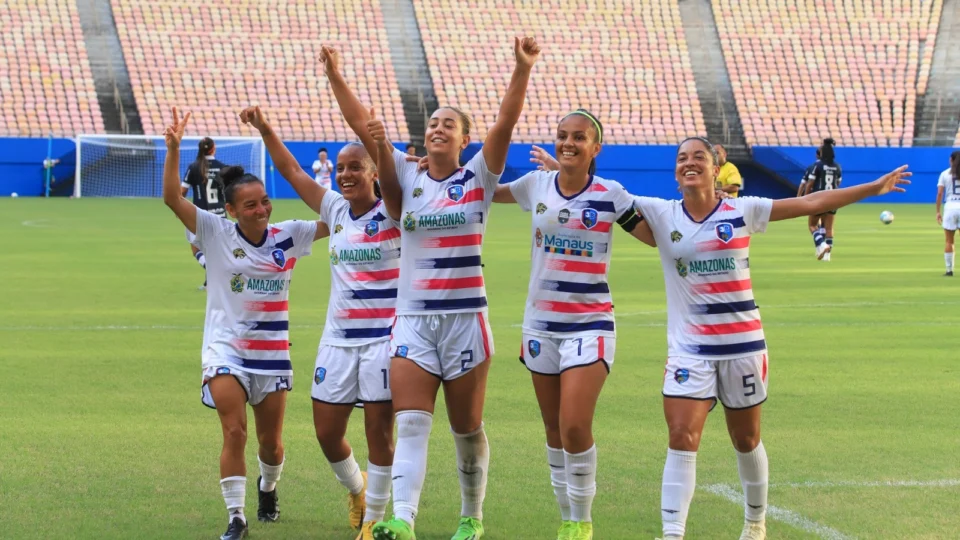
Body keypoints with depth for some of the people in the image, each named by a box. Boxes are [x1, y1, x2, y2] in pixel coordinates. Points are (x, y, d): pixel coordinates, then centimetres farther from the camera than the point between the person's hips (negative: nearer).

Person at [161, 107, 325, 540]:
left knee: (271, 441, 10)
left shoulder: (288, 237, -3)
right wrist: (173, 148, -28)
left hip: (273, 353, 2)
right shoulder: (216, 234, -8)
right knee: (234, 432, -15)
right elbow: (172, 198, -17)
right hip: (225, 349, -2)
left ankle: (268, 488, 43)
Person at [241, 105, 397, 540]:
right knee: (326, 431, 6)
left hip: (383, 337, -5)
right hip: (338, 338, 5)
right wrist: (265, 129, 9)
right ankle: (355, 488, 36)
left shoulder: (390, 214, -6)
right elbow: (291, 171, 13)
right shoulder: (336, 210, 8)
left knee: (379, 431, -3)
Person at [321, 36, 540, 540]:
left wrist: (523, 69, -26)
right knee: (410, 425, -12)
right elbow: (364, 126, 1)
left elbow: (506, 121, -12)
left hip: (466, 318, -1)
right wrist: (336, 78, -10)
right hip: (412, 321, 1)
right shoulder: (407, 177, 8)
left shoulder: (478, 177, 2)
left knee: (467, 429, 8)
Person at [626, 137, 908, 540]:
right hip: (689, 347, -1)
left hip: (742, 344, 1)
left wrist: (873, 188, 2)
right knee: (682, 438, -14)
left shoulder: (742, 211, -3)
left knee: (746, 440, 14)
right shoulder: (661, 215, -3)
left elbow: (810, 203, 0)